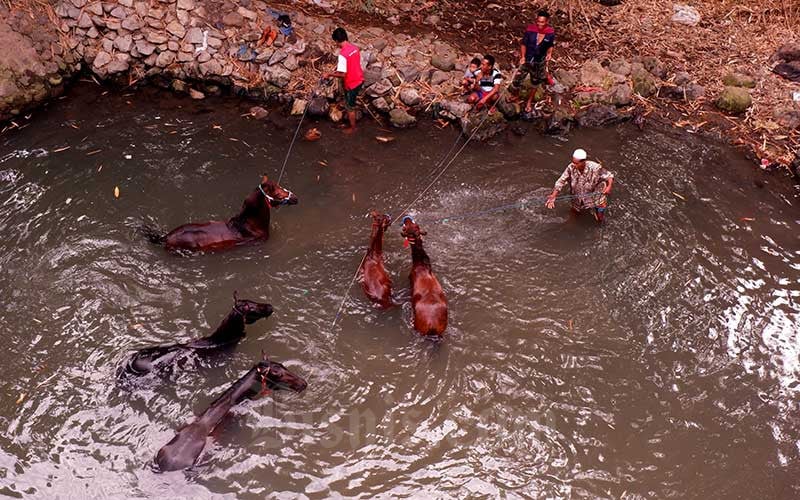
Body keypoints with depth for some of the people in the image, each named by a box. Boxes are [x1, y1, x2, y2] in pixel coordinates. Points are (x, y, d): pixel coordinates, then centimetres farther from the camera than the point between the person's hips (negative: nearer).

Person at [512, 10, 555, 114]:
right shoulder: (530, 29, -20)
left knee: (535, 84, 19)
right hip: (527, 60, -1)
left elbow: (550, 46, 3)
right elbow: (523, 44, -9)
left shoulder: (551, 33, -15)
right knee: (516, 82, 1)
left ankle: (529, 102, 41)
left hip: (540, 62, 1)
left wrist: (549, 53, -14)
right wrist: (522, 56, -18)